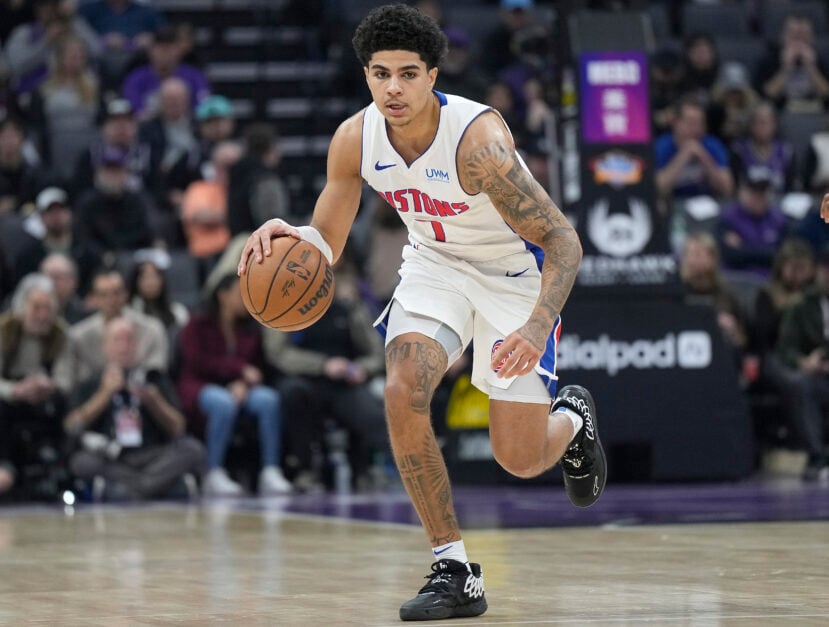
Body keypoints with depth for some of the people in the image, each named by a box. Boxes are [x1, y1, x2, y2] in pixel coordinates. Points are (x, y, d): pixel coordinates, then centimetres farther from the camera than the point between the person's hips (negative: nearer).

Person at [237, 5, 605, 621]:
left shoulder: (477, 138, -34)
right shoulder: (355, 140, -17)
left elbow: (563, 241, -32)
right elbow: (325, 246, -5)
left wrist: (538, 327, -48)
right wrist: (288, 237, -30)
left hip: (515, 272, -4)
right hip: (436, 262, 4)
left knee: (519, 459, -4)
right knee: (402, 393, -22)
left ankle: (572, 417, 36)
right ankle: (455, 573, -10)